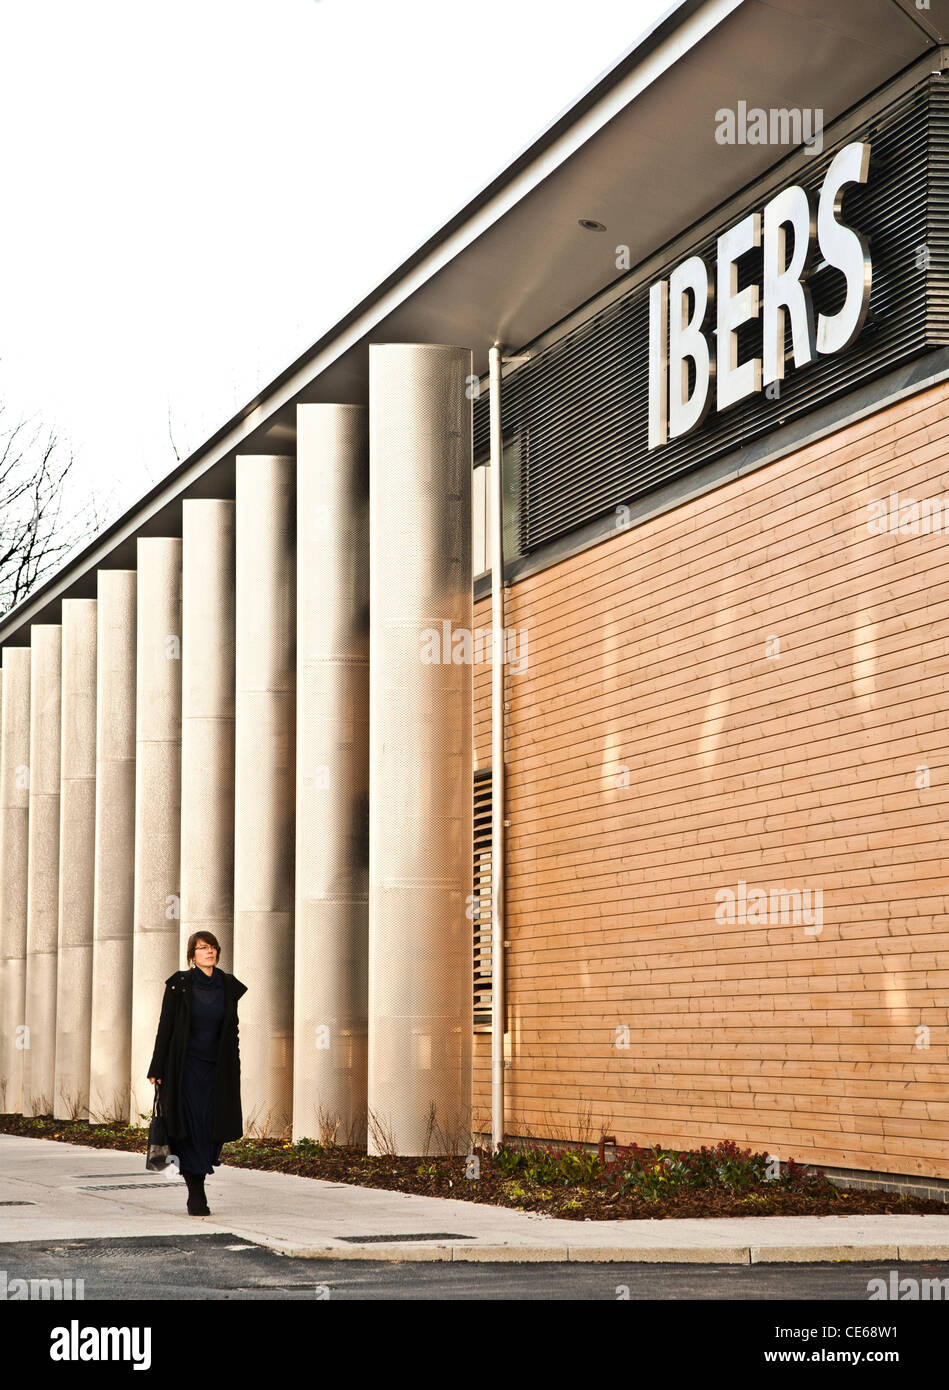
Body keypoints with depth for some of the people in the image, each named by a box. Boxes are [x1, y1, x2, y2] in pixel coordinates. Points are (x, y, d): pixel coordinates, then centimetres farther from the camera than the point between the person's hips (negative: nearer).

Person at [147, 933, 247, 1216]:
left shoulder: (229, 986, 5)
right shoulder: (179, 985, -5)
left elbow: (232, 1032, 9)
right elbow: (165, 1027, -4)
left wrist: (234, 1073, 6)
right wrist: (157, 1070, -7)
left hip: (215, 1069, 3)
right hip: (185, 1066, -3)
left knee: (212, 1127, 0)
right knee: (191, 1126, -7)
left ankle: (198, 1169, 26)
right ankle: (196, 1194, 0)